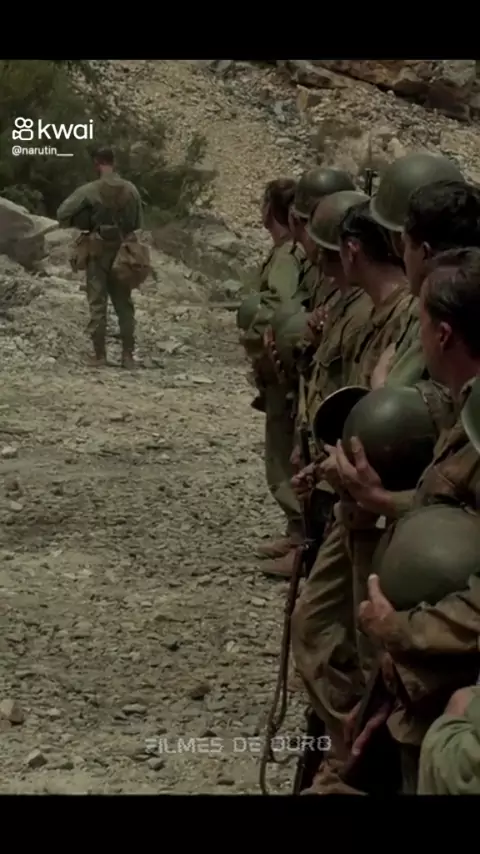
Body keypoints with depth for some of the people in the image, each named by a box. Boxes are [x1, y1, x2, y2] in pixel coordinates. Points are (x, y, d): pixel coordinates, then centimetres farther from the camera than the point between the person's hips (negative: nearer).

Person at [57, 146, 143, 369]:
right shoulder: (131, 190, -1)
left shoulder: (89, 191, -11)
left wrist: (84, 223, 5)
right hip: (123, 252, 3)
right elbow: (138, 225, 4)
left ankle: (99, 355, 1)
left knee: (97, 304, 2)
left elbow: (63, 213, -10)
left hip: (98, 252, -3)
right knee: (124, 304, 10)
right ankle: (128, 355, 8)